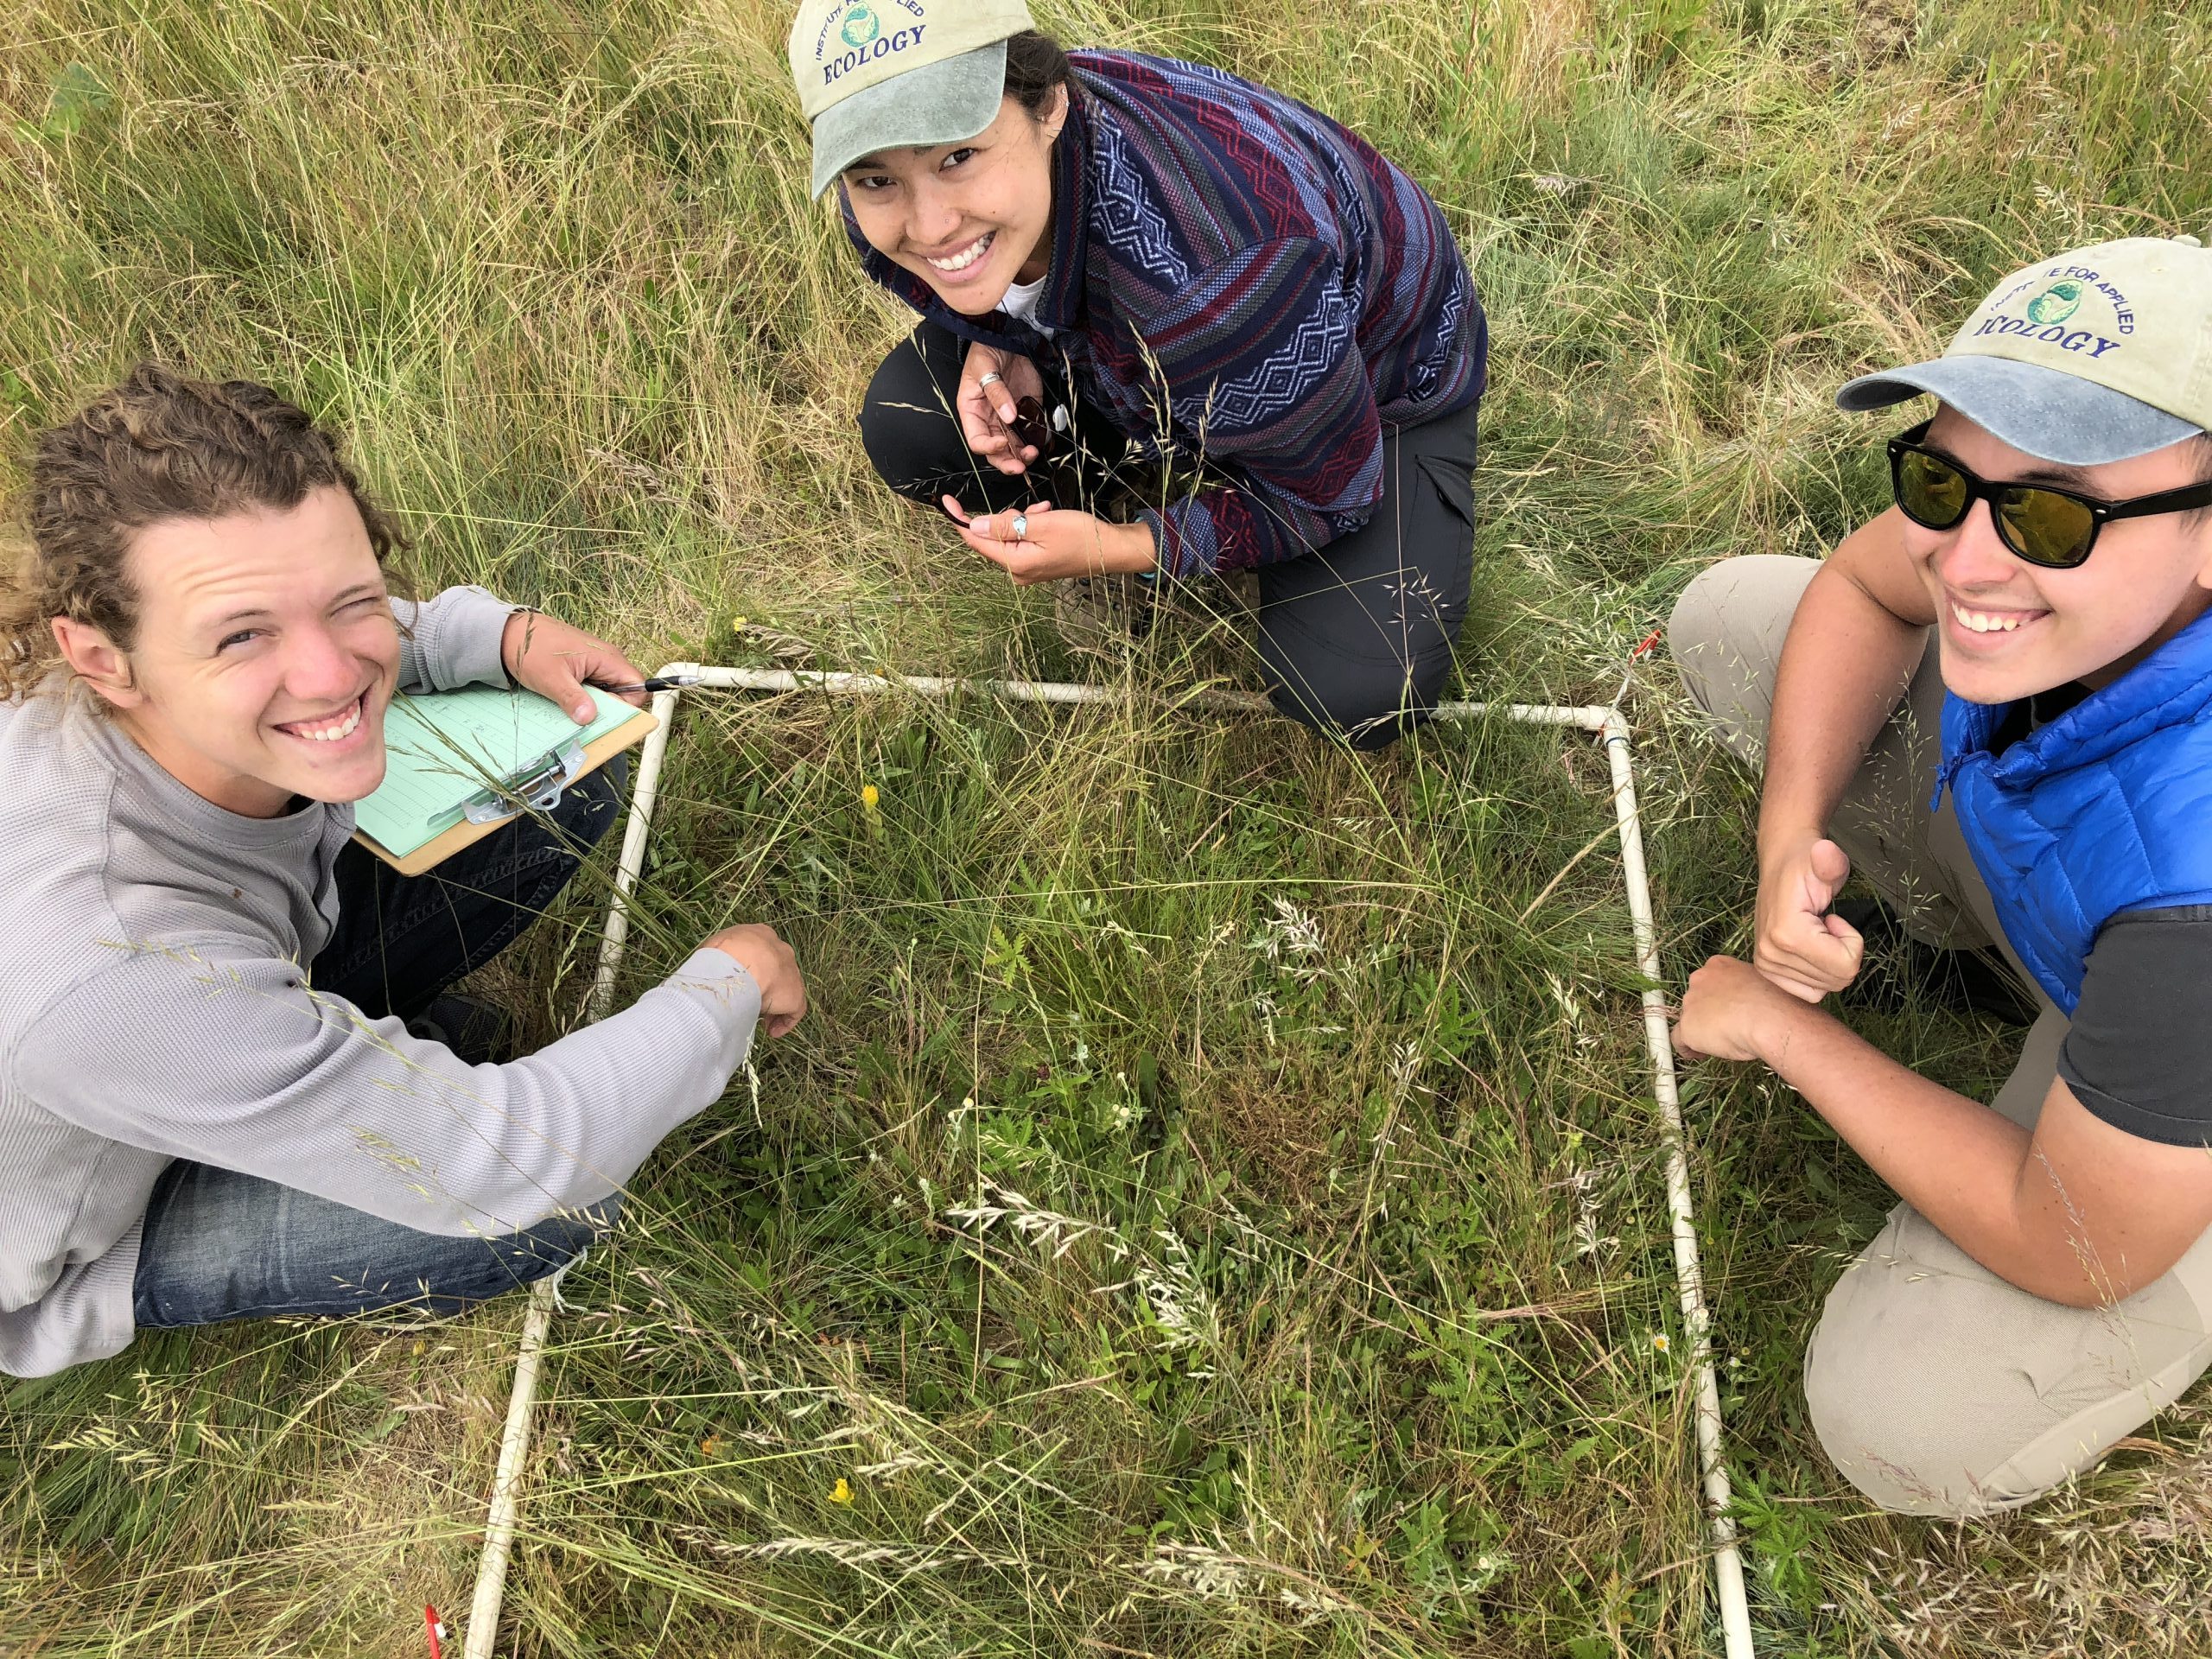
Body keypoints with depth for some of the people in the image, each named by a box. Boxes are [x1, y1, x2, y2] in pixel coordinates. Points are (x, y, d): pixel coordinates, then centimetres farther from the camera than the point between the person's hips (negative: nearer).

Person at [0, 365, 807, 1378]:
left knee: (566, 792, -6)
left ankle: (345, 1037, 13)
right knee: (557, 1204, -27)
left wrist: (503, 631, -18)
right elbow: (505, 1166, -37)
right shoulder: (105, 979, -46)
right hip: (90, 1240, -5)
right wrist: (730, 985, -22)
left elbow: (325, 638, 1)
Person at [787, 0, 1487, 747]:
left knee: (1353, 695, -25)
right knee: (904, 425, -18)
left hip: (1378, 392, -4)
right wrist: (991, 348, -21)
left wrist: (1120, 551, -26)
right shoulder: (894, 214, -25)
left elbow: (1328, 494, -27)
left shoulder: (1224, 265, -44)